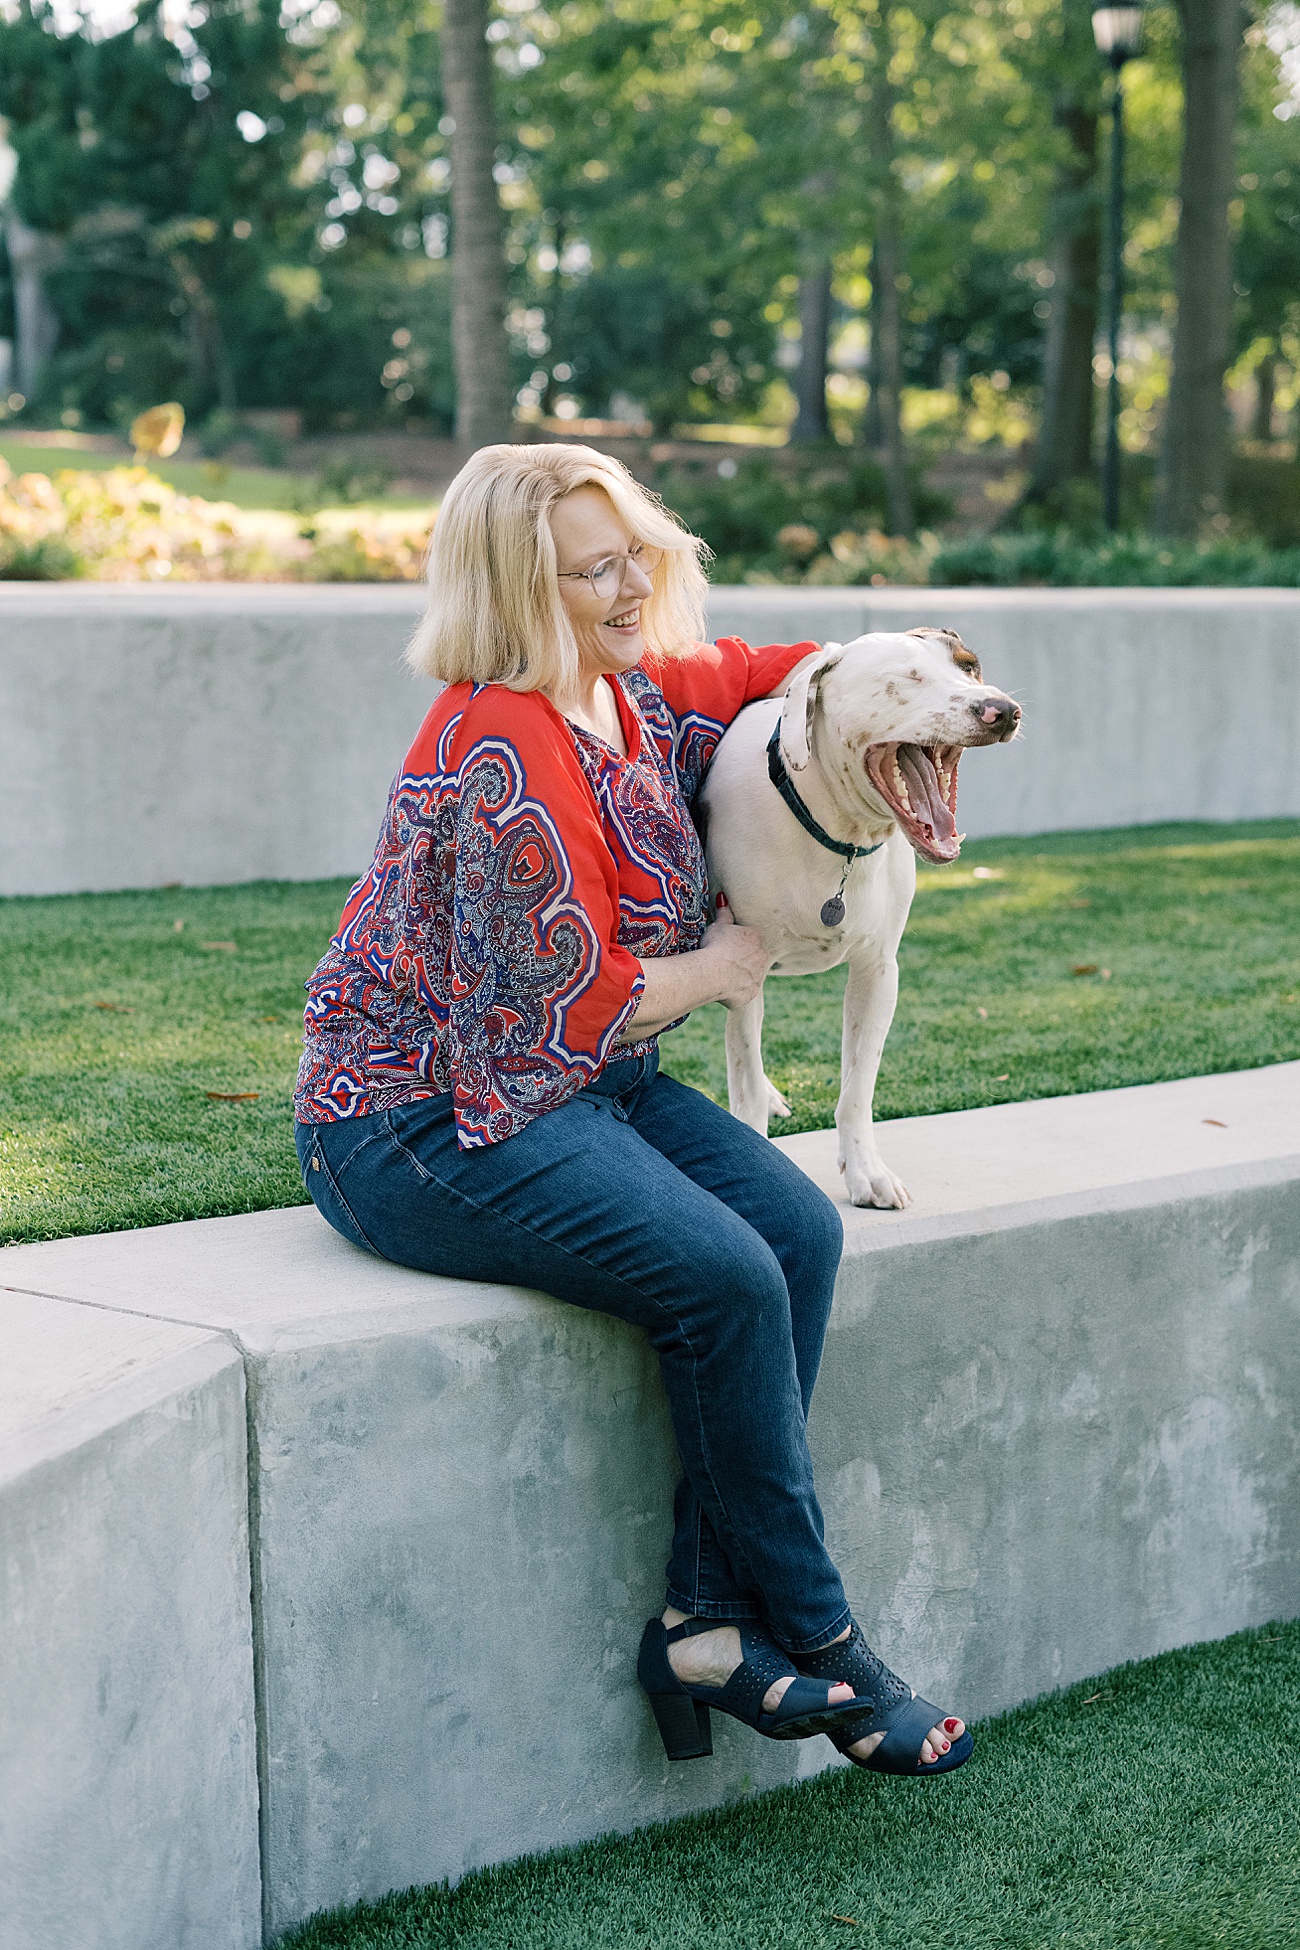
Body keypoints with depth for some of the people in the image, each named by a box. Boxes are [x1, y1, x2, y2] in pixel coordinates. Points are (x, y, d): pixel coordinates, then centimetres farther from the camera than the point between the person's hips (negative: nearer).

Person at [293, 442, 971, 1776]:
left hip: (589, 1077, 9)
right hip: (429, 1118, -9)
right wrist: (714, 971, -3)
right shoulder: (504, 756, -21)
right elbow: (564, 1008, -21)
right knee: (726, 1278, -25)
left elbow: (753, 673, 31)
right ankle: (814, 1641, -8)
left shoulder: (637, 691, 9)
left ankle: (709, 1623, -13)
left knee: (798, 1227, -14)